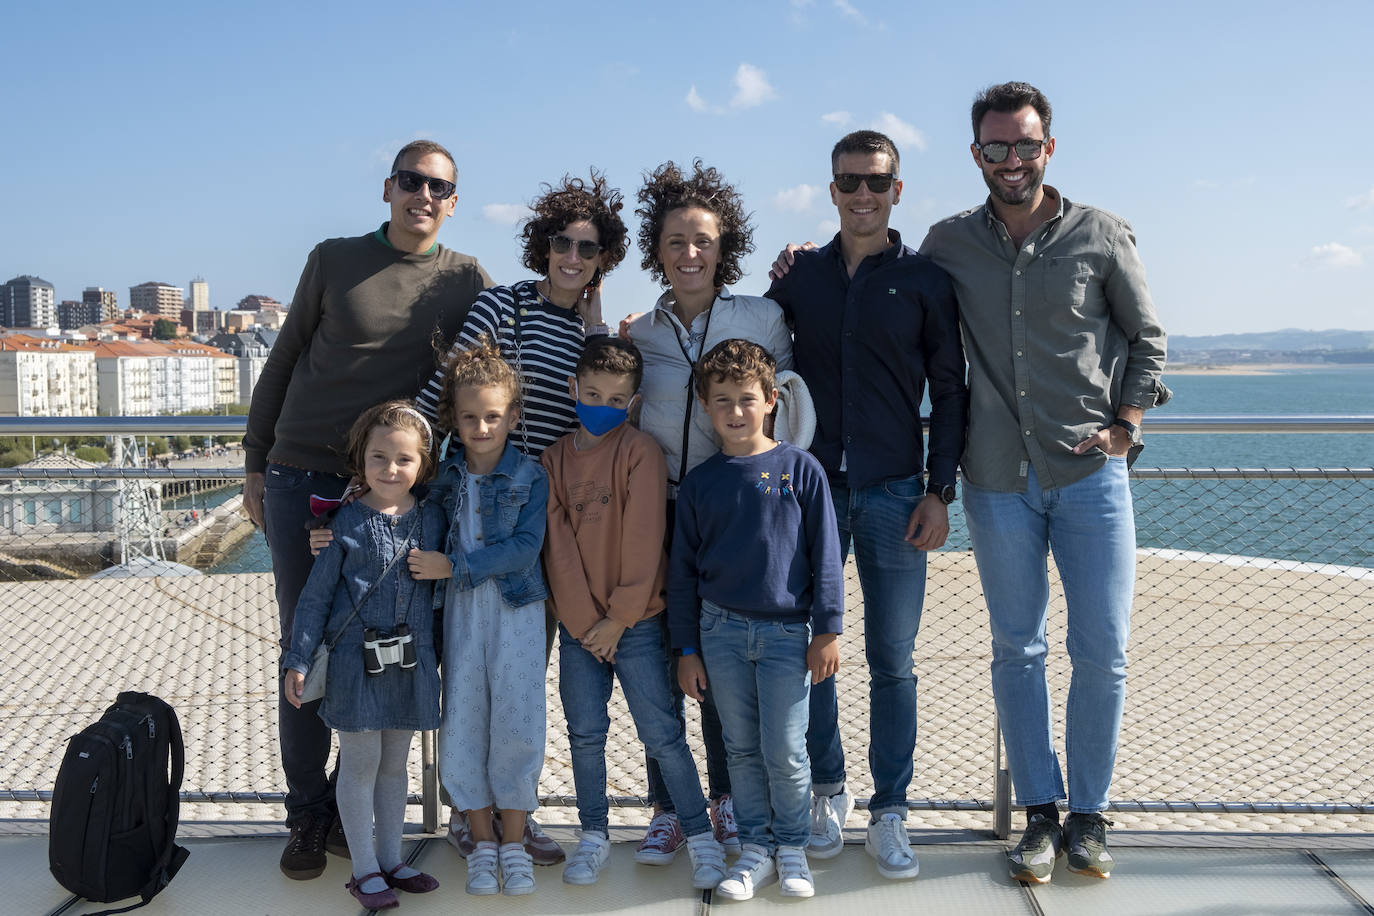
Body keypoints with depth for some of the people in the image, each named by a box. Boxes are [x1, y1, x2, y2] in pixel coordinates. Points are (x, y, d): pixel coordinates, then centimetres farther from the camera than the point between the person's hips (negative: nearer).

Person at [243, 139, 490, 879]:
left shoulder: (467, 281, 5)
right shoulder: (334, 260, 5)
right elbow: (283, 361, 9)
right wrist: (255, 461, 8)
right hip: (301, 479, 0)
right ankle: (306, 816, 16)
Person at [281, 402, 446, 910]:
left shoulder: (432, 519, 3)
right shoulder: (347, 521, -7)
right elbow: (315, 595, -2)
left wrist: (436, 651, 13)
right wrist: (298, 659, -5)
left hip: (411, 659, 4)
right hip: (356, 658, -3)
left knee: (394, 763, 15)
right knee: (361, 762, 4)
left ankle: (392, 859, 28)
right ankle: (365, 869, 17)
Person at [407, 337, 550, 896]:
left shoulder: (530, 477, -3)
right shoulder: (444, 478, 7)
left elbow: (524, 548, -13)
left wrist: (450, 566, -17)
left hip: (516, 610, -3)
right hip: (460, 608, 3)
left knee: (515, 724, 0)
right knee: (463, 724, 5)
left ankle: (513, 845, 17)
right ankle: (482, 843, 21)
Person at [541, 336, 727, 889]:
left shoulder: (641, 452, -6)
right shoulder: (555, 459, 6)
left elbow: (643, 540, -10)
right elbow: (557, 544, 1)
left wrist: (617, 619, -11)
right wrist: (583, 620, -6)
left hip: (635, 623, -4)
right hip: (576, 624, 4)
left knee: (662, 735, 0)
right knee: (585, 735, 10)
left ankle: (700, 837, 14)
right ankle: (594, 837, 26)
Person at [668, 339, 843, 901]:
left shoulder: (800, 469, -3)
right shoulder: (699, 482, 4)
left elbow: (825, 555, 0)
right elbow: (683, 570, 8)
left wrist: (827, 631, -4)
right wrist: (686, 649, 6)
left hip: (787, 632, -2)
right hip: (721, 630, 3)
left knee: (785, 752, 1)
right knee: (742, 749, 10)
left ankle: (792, 848, 23)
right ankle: (755, 849, 25)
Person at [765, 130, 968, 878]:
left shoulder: (925, 280, 4)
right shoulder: (799, 275, 8)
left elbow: (950, 391, 4)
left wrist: (940, 491, -2)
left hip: (894, 493, -1)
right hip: (811, 487, 2)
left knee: (892, 662, 4)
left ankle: (889, 814, 16)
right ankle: (826, 791, 25)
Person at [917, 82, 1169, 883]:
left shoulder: (1103, 237, 2)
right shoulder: (948, 244, 6)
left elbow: (1147, 338, 11)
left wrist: (1123, 426, -1)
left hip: (1091, 472, -1)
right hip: (999, 478, 1)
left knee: (1103, 651, 1)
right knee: (1017, 649, 8)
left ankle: (1089, 815, 19)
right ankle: (1041, 815, 21)